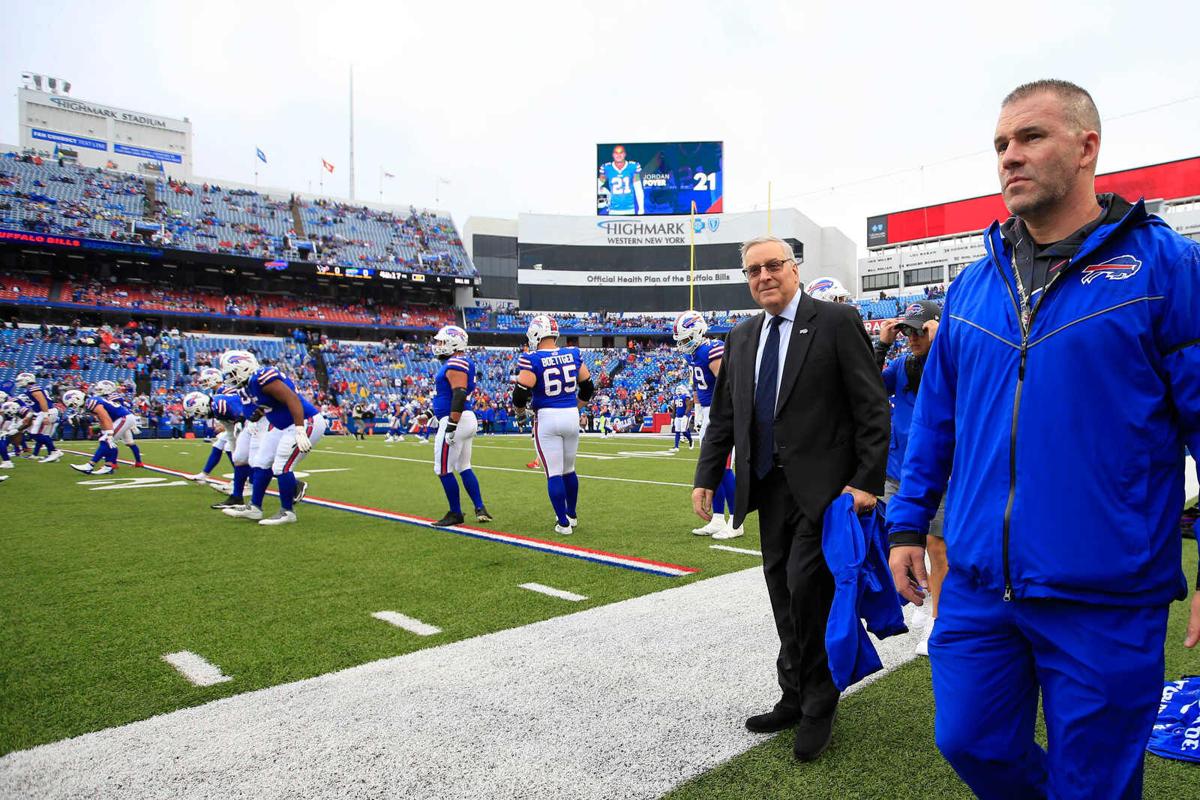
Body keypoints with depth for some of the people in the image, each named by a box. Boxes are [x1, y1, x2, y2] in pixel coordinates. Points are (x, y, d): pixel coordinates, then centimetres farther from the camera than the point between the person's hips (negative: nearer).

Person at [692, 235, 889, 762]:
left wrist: (867, 481, -14)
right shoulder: (742, 338, 12)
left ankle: (818, 707, 12)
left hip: (823, 485, -6)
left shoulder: (836, 321, -5)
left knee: (806, 585, -10)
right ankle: (795, 698, 28)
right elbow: (723, 414, 14)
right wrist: (707, 477, 6)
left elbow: (872, 407, -8)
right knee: (783, 591, 12)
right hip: (768, 484, 6)